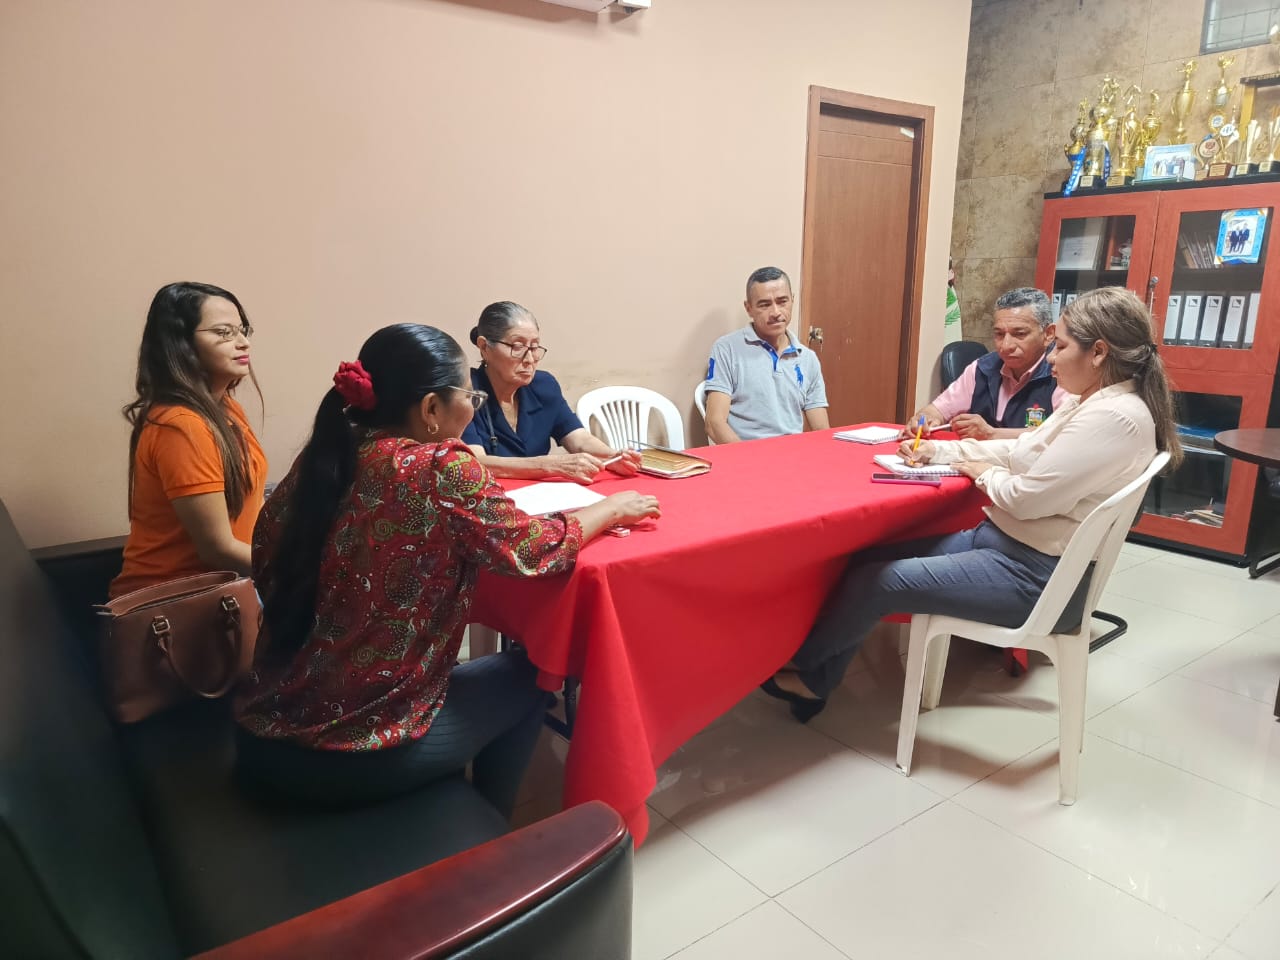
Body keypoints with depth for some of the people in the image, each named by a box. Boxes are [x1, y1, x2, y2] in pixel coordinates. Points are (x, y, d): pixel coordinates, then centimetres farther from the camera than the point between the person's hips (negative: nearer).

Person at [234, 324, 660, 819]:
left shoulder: (321, 458, -2)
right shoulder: (443, 469, -21)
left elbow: (266, 564, 10)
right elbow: (535, 551, -9)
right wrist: (612, 508, 9)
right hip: (356, 758, -7)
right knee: (528, 676, 16)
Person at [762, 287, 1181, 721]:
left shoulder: (1114, 417, -22)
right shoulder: (1087, 402, 10)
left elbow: (1028, 497, -25)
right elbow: (1019, 452, 18)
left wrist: (983, 473, -5)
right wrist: (938, 450, 9)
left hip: (1034, 575, -10)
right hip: (998, 539, 10)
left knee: (877, 580, -11)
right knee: (868, 557, 1)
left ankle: (799, 662, 14)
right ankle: (816, 680, 9)